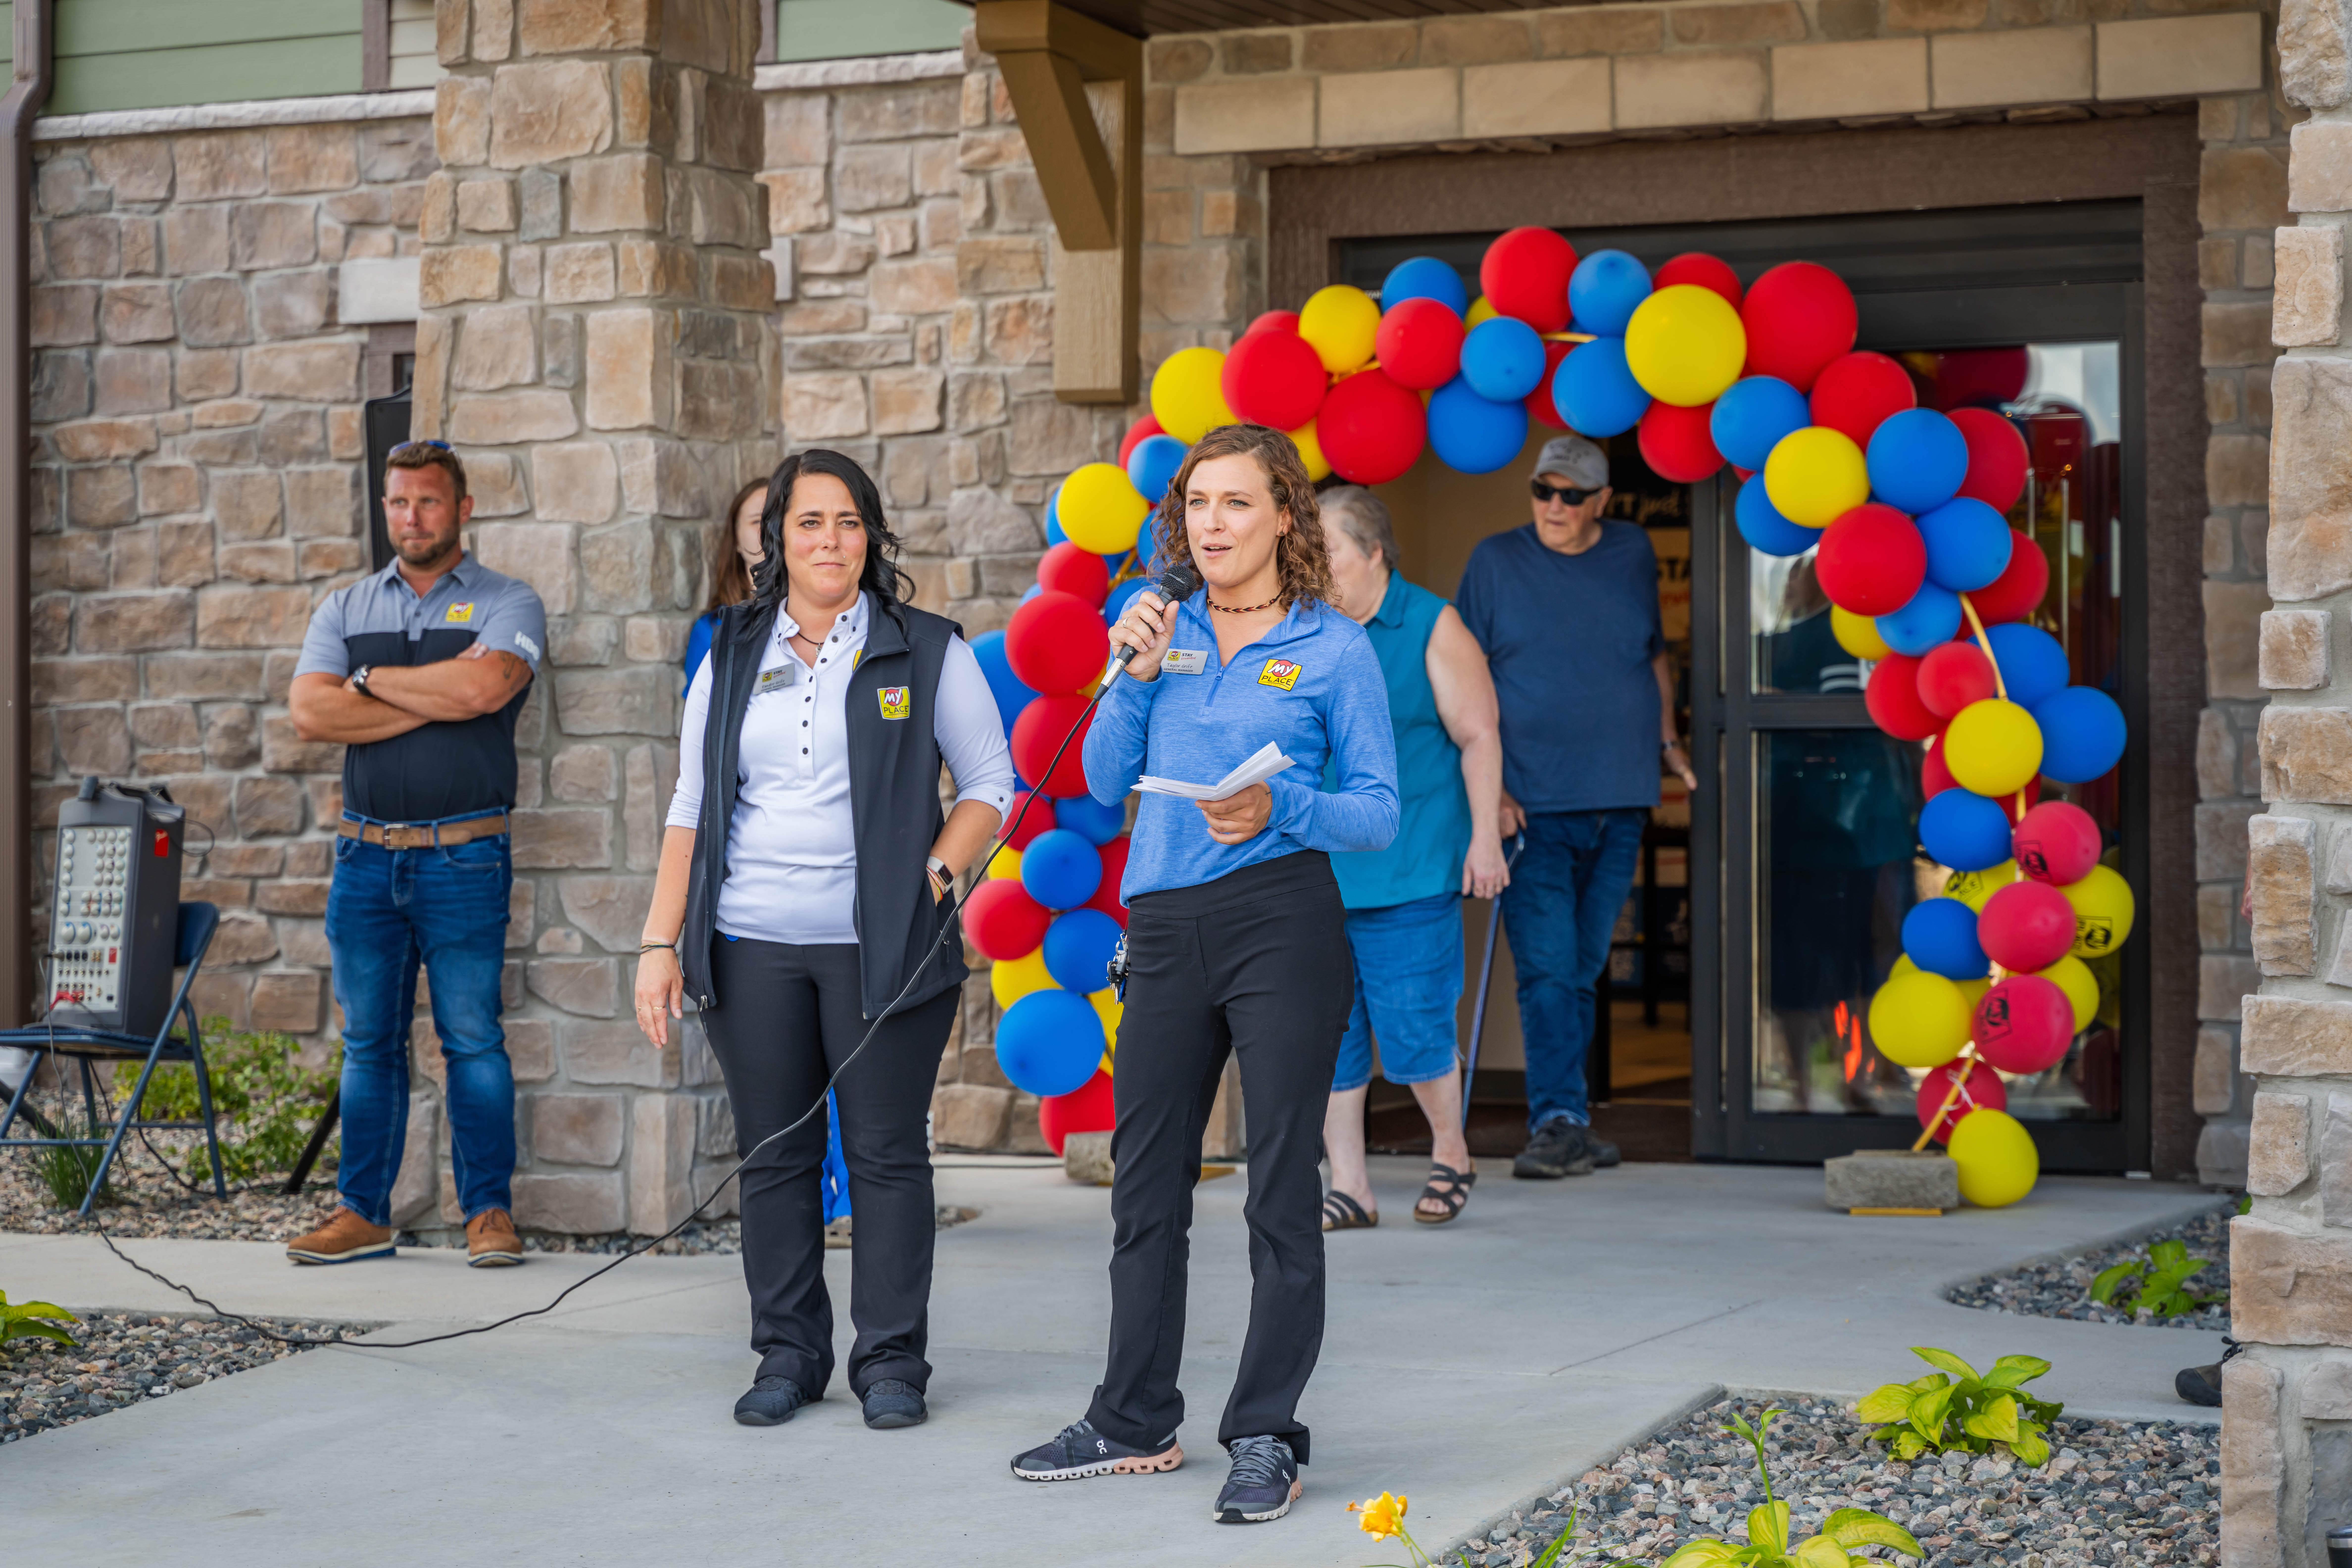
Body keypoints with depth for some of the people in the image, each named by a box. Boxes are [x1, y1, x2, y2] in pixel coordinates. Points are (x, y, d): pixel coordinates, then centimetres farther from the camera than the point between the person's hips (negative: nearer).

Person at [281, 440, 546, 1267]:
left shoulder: (506, 604, 4)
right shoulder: (344, 609, 14)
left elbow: (482, 687, -17)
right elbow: (310, 711, -3)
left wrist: (371, 680, -4)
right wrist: (435, 700, -7)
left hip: (464, 857, -3)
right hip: (365, 854, 4)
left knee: (472, 1037, -4)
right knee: (369, 1040, 7)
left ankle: (489, 1213, 3)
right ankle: (361, 1214, 12)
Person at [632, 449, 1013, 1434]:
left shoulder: (927, 652, 4)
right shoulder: (732, 658, 12)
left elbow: (990, 783, 7)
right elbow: (692, 808, 13)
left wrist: (937, 871, -11)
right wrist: (661, 943, 6)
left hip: (882, 946, -2)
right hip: (751, 946, 3)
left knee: (887, 1150, 0)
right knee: (772, 1155, 6)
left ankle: (892, 1361, 9)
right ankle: (788, 1355, 16)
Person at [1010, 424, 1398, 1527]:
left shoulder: (1333, 648, 0)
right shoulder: (1163, 627, 11)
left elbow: (1380, 813, -2)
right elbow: (1104, 782, 8)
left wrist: (1279, 808, -19)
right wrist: (1137, 674, -5)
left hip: (1282, 927, -5)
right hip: (1165, 929, 5)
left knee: (1282, 1189, -1)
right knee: (1146, 1182, 11)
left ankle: (1265, 1439, 7)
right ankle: (1135, 1425, 23)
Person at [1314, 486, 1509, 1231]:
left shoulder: (1433, 627, -1)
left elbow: (1479, 737, -1)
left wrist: (1484, 836, -8)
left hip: (1408, 874, -4)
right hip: (1311, 872, 4)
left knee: (1413, 1031, -5)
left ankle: (1450, 1152, 21)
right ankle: (1349, 1187, 12)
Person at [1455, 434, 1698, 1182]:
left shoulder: (1633, 554, 10)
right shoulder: (1497, 561, 1)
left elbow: (1657, 652, 25)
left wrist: (1667, 739, 16)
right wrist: (1489, 784, -8)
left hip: (1619, 806, 3)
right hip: (1533, 807, -3)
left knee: (1583, 971, 9)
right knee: (1547, 971, -11)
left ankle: (1563, 1119, 17)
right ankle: (1561, 1122, -11)